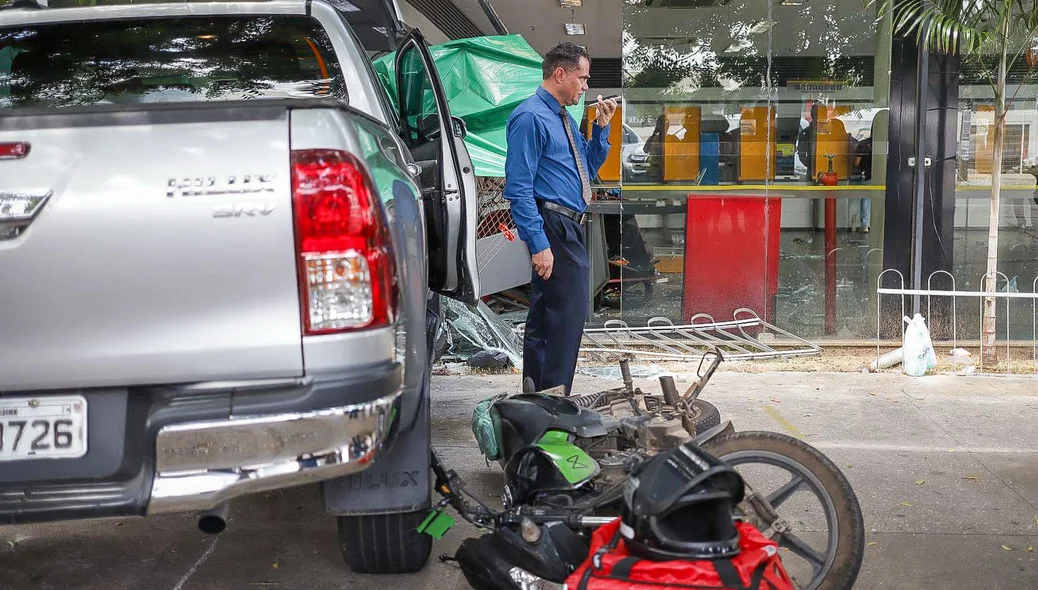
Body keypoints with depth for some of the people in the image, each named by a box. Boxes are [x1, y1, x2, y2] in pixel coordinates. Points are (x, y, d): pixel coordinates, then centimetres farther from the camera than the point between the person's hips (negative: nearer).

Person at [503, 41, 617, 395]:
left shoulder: (564, 119, 17)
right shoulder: (531, 117, -12)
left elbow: (587, 169, 26)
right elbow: (519, 187, -18)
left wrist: (601, 128, 12)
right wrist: (538, 244, -23)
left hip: (569, 228, 10)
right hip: (553, 227, -10)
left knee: (544, 319, 16)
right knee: (569, 315, -11)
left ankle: (537, 398, 26)